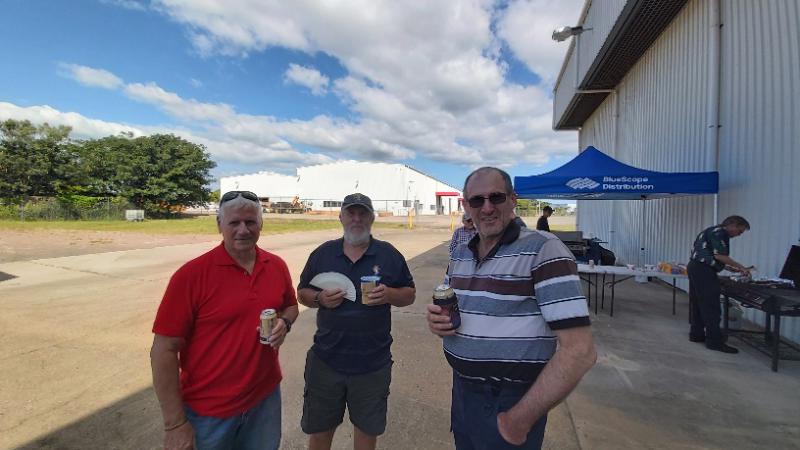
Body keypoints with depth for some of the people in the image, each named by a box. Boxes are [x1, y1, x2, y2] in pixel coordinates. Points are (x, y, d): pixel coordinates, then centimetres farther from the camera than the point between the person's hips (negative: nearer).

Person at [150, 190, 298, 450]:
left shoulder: (277, 266, -4)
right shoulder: (191, 275, -17)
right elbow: (164, 350, -14)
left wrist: (284, 322, -10)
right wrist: (175, 423, -12)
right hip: (208, 410, -4)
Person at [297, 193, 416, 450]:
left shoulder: (389, 254, -3)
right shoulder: (322, 253, 0)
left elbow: (410, 294, 3)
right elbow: (302, 293, 8)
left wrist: (389, 295, -18)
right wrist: (319, 298, -14)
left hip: (373, 364, 0)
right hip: (326, 361, 1)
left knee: (367, 428, 19)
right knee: (319, 429, 18)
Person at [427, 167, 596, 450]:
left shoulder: (543, 250, -19)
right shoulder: (460, 254, 2)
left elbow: (579, 351, -22)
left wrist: (521, 419, -18)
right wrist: (437, 319, -7)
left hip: (511, 403, -6)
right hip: (462, 391, 7)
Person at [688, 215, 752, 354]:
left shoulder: (715, 231, 21)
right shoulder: (719, 232, -9)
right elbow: (719, 255, -17)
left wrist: (729, 268, 19)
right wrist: (740, 267, -9)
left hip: (696, 268, 10)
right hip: (703, 270, -10)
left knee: (698, 304, 14)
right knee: (711, 306, -6)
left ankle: (696, 334, 21)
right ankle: (715, 341, -3)